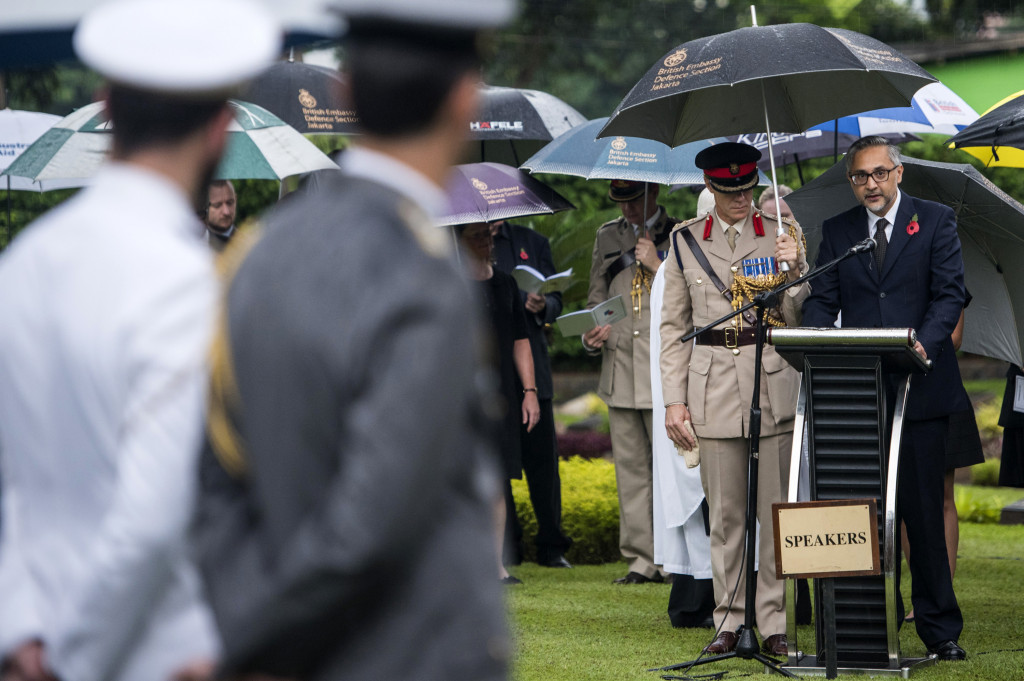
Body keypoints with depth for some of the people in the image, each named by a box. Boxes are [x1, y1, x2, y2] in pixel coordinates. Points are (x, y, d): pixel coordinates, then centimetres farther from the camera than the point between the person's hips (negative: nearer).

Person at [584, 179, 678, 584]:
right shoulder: (607, 237, 19)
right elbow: (596, 299, 24)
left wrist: (657, 265, -11)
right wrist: (591, 334, 5)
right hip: (620, 368, 4)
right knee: (630, 467, 4)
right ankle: (641, 558, 7)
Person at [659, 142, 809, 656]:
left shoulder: (782, 234, 5)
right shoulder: (685, 242, 8)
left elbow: (800, 318, 5)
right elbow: (674, 326, 10)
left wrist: (793, 271, -13)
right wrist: (674, 399, 4)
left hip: (773, 382, -1)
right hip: (713, 386, 1)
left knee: (775, 509, -1)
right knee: (724, 512, 4)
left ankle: (774, 623, 4)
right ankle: (729, 620, 10)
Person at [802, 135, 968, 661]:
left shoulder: (935, 221, 5)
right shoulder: (837, 231, 13)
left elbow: (950, 293, -3)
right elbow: (822, 301, 8)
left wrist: (926, 344, -21)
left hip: (920, 388, -3)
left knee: (923, 510, -2)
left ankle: (940, 628, 5)